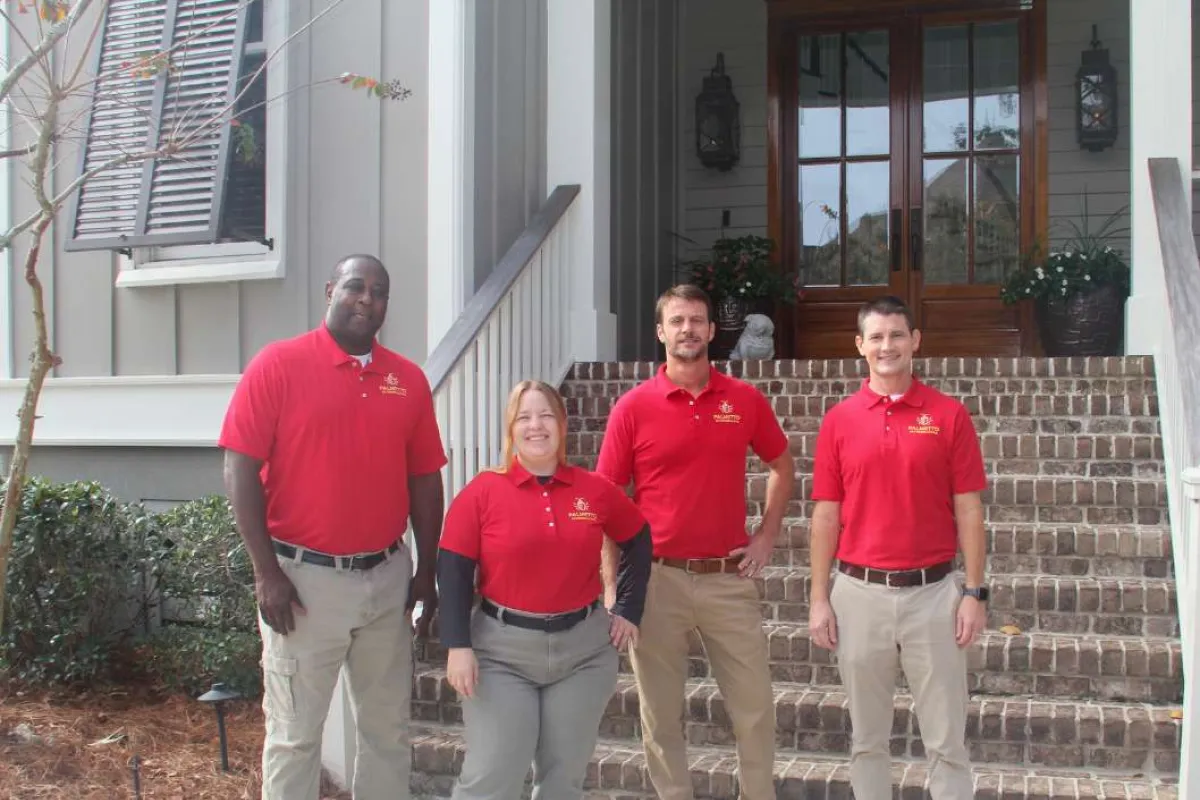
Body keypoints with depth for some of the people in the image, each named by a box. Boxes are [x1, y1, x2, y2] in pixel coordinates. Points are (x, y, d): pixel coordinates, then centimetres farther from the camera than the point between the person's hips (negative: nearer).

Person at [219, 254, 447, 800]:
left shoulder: (408, 379, 6)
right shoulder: (278, 364, -6)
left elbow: (424, 479, 10)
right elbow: (240, 469, -9)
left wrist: (427, 573, 8)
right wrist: (267, 572, -13)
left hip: (388, 576, 4)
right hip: (303, 577, -4)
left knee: (388, 728, 13)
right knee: (295, 733, 6)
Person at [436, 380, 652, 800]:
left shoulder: (596, 491, 0)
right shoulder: (483, 491, -7)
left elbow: (638, 543, 16)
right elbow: (453, 570, -7)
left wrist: (629, 611, 10)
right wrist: (458, 645, -13)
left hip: (583, 648, 3)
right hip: (502, 651, -3)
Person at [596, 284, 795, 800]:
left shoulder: (745, 400, 2)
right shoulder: (633, 407, -4)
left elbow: (782, 467, 18)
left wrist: (767, 536, 7)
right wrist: (612, 587, -8)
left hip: (729, 578, 1)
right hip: (657, 579, -1)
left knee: (755, 708, 7)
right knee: (660, 713, 9)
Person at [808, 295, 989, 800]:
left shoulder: (949, 415, 0)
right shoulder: (838, 421, 4)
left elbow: (968, 510, 0)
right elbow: (826, 515, 4)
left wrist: (975, 592, -4)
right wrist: (819, 599, 1)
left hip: (933, 592, -1)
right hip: (860, 593, 2)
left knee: (946, 740, 5)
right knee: (867, 738, 12)